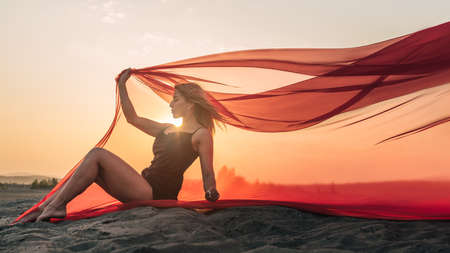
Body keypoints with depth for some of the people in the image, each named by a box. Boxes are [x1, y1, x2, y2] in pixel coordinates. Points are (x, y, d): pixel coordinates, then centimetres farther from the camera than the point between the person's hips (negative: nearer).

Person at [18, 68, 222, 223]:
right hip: (145, 191, 8)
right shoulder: (167, 129, 20)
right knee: (92, 169, -2)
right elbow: (133, 118, 25)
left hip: (156, 195, -8)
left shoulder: (201, 135, -2)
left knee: (97, 154, -14)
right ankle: (42, 209, 0)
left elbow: (208, 173, -4)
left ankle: (56, 206, -11)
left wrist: (210, 192, -25)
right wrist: (122, 85, 28)